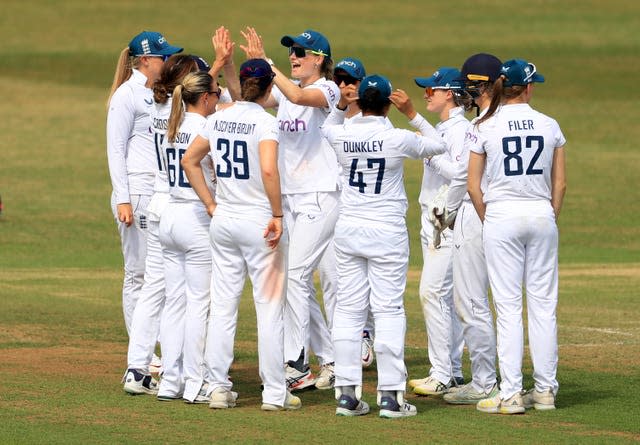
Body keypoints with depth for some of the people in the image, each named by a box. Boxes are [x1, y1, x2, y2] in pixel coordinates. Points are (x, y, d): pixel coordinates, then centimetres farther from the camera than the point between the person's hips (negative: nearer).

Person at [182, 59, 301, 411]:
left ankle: (218, 388, 11)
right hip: (259, 221, -6)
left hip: (223, 221, 6)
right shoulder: (264, 121, -13)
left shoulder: (220, 118, 5)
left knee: (222, 306, 10)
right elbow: (268, 170, -26)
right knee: (270, 308, 1)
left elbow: (189, 160, 11)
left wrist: (211, 205, 13)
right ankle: (274, 393, 3)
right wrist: (277, 215, -17)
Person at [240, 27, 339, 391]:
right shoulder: (286, 89, 12)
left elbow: (299, 96, -30)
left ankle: (295, 364, -11)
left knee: (294, 275, -13)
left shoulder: (328, 90, -8)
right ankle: (333, 361, 16)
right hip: (290, 195, 8)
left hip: (321, 195, -8)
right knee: (300, 281, 8)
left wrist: (265, 62, -29)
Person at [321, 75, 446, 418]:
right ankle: (390, 395, -4)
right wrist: (411, 113, 4)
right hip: (387, 233, -3)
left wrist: (341, 105, 9)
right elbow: (439, 145, 6)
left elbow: (326, 128, 24)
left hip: (348, 230, 3)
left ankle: (347, 393, 5)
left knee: (348, 309, 7)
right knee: (389, 310, -1)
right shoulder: (398, 139, -12)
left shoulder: (341, 136, -2)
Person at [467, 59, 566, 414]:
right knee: (543, 304, 7)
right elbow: (560, 183, 4)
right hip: (541, 214, 2)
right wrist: (551, 219, 13)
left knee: (508, 305, -2)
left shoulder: (485, 128, -4)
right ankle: (545, 390, 10)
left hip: (501, 215, -2)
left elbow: (473, 185, -3)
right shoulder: (549, 126, 2)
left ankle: (510, 393, -6)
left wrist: (488, 221, 7)